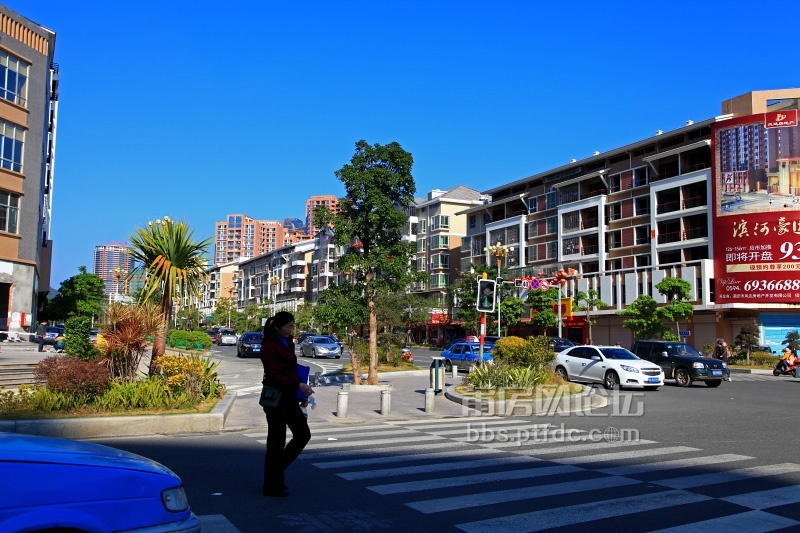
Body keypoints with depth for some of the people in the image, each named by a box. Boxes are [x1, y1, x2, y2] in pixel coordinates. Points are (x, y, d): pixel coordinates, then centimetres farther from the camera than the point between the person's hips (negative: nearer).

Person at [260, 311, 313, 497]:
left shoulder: (288, 343, 12)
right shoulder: (269, 346, -14)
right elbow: (274, 375, -20)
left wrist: (300, 389, 11)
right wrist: (298, 386, -23)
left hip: (289, 397, 9)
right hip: (275, 398, -9)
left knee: (303, 434, 10)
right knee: (276, 441, 1)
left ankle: (277, 470, 25)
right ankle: (271, 486, 14)